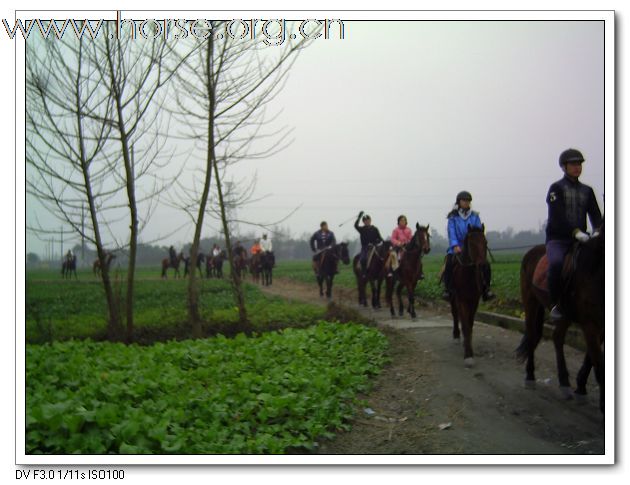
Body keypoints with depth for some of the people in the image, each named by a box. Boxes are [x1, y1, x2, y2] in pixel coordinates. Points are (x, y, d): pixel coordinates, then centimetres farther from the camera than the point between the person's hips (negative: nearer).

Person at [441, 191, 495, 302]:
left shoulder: (475, 216, 8)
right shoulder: (453, 217, 2)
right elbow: (451, 232, -10)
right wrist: (455, 246, -27)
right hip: (457, 248, -2)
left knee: (485, 264, -18)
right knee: (449, 264, -27)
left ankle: (486, 288, -5)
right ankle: (447, 289, -15)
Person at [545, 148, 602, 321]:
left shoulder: (587, 191, 19)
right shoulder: (556, 188, 2)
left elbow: (595, 215, 8)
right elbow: (557, 216, -12)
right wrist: (575, 231, -25)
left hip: (580, 238, 5)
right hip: (557, 238, -5)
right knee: (556, 263, -35)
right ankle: (556, 305, -21)